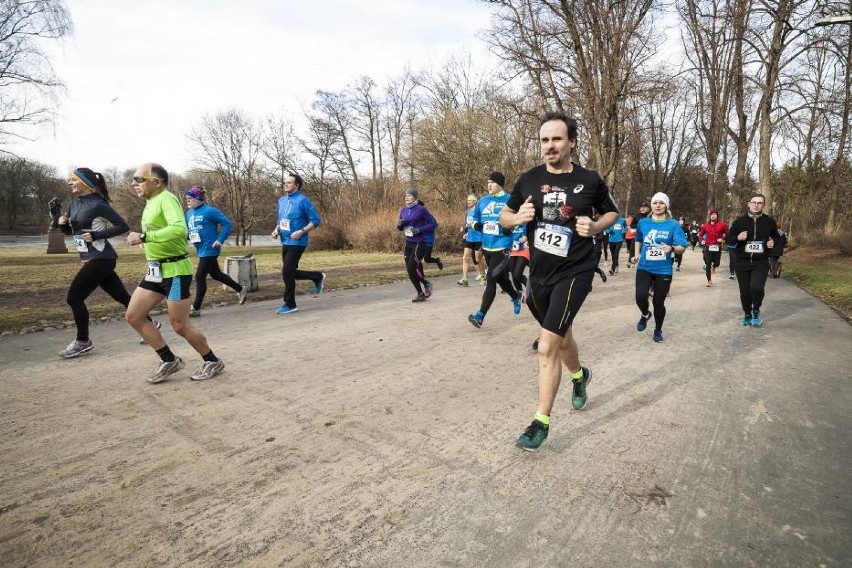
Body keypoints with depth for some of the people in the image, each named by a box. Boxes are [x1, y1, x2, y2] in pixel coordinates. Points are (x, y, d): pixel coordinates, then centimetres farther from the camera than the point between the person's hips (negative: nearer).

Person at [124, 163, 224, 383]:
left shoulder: (166, 199, -16)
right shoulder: (151, 202, 13)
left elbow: (180, 230, -34)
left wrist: (144, 237, -29)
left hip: (175, 270, -10)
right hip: (155, 270, 10)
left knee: (180, 325, -2)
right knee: (133, 316, 8)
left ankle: (213, 362, 18)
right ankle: (170, 361, 18)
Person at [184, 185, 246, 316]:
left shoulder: (209, 211, -14)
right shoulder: (189, 213, 10)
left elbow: (227, 223, -15)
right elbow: (189, 230, 19)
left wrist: (220, 240, -19)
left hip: (209, 250, -9)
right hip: (200, 250, 9)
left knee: (200, 277, -6)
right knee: (216, 274, 18)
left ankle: (196, 308, 5)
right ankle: (240, 289, 36)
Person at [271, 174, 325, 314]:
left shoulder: (303, 200, -11)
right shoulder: (281, 200, 11)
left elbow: (315, 220, -11)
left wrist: (301, 232, -22)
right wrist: (276, 230, 4)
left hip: (297, 243, -8)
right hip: (285, 242, 8)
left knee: (287, 273, -9)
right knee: (290, 272, 13)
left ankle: (290, 305, 5)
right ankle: (318, 277, 33)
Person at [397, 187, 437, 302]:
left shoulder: (421, 209, -10)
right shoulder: (403, 210, 8)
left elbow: (433, 223, -8)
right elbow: (400, 228, 17)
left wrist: (419, 230, -18)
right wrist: (399, 224, -7)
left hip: (419, 243, -6)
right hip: (408, 243, 7)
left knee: (411, 269, -12)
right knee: (410, 270, 8)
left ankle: (427, 285, 13)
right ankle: (420, 294, 23)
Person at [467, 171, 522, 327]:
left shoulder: (510, 201, -7)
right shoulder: (482, 201, 9)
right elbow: (475, 219, 19)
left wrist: (510, 227, -19)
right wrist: (477, 225, -4)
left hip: (502, 247, -6)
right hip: (486, 246, 7)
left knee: (490, 279, -12)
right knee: (499, 278, 19)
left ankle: (480, 315, -9)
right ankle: (516, 296, 47)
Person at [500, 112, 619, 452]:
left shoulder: (590, 180, -4)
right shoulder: (529, 179, 0)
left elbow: (612, 212, 11)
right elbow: (504, 216, 9)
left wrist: (595, 227, -10)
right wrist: (518, 217, -14)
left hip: (574, 272, -4)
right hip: (539, 273, 4)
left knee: (547, 345, -15)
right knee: (561, 337, 23)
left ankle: (541, 422, -1)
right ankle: (580, 376, 55)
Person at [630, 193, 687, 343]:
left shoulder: (673, 225, -7)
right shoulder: (643, 223, 2)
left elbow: (682, 248, -10)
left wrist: (672, 248, -30)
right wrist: (636, 255, 10)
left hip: (663, 270, -1)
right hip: (644, 268, 2)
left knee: (659, 302, 5)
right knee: (640, 297, -16)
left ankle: (658, 330, 30)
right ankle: (645, 315, 19)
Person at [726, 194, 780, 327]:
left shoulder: (769, 221, 3)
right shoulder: (739, 221, -1)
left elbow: (776, 236, 20)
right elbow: (729, 239, 3)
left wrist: (773, 242, -2)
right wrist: (738, 238, -18)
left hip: (761, 262, -1)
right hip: (741, 262, 1)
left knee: (756, 287, -21)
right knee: (744, 290, 6)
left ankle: (756, 311, 7)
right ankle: (747, 315, 27)